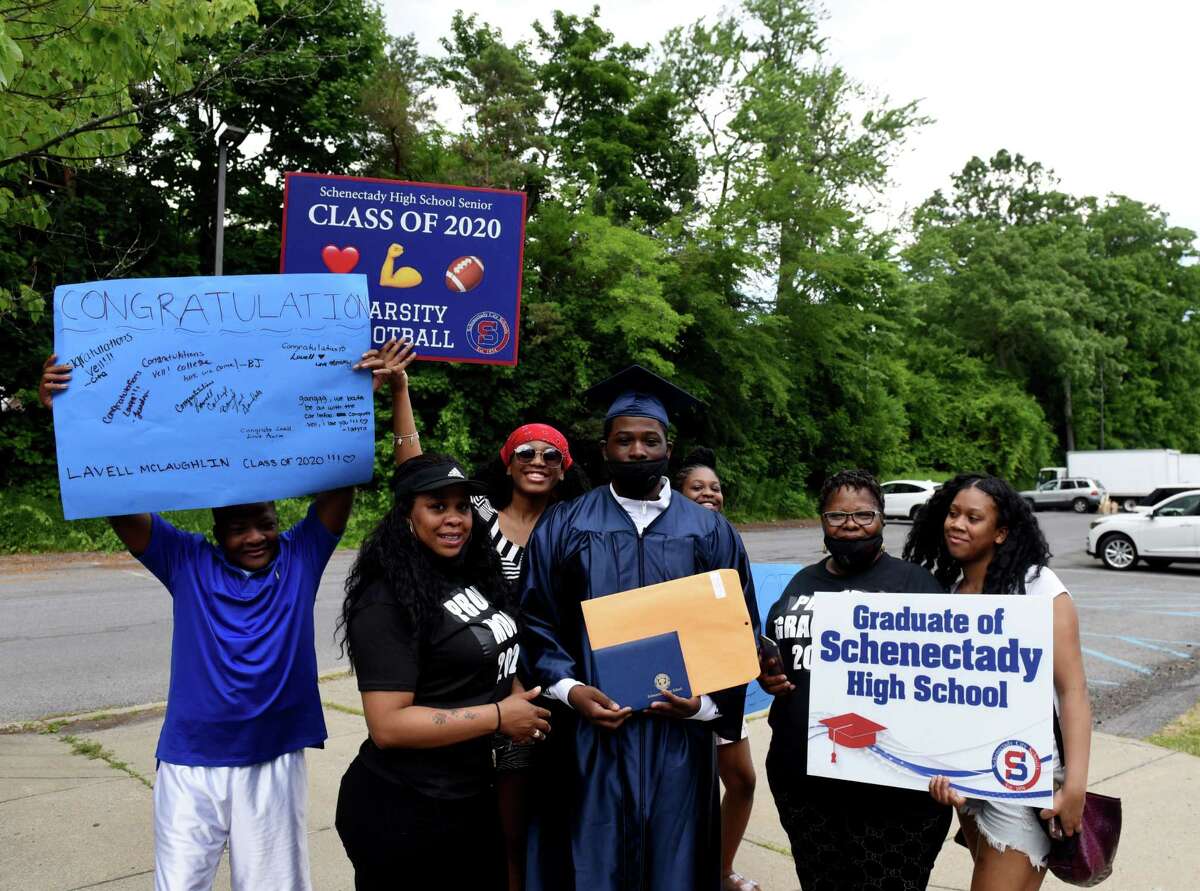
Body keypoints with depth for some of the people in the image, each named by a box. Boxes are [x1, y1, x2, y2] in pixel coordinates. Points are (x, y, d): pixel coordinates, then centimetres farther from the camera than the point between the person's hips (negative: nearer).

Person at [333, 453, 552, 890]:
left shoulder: (473, 576, 6)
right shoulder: (388, 604, -20)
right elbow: (387, 726, -24)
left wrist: (518, 697, 3)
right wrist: (497, 716, -20)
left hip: (470, 797, 8)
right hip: (402, 812, -8)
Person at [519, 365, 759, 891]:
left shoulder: (711, 532, 5)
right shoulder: (563, 527, 3)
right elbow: (535, 621, 2)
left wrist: (705, 700, -9)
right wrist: (569, 689, -12)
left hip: (678, 735, 1)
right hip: (590, 734, 0)